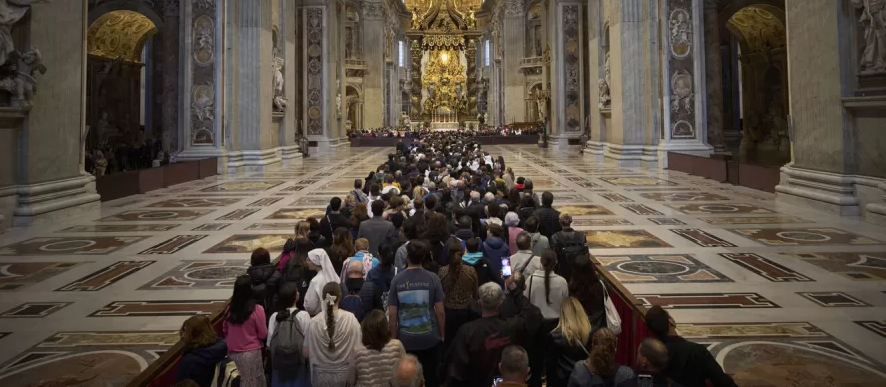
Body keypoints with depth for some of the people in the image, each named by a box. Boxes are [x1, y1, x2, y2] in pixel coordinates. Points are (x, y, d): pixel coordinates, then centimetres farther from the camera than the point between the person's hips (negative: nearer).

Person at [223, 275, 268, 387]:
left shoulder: (229, 309, -7)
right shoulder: (257, 309, -18)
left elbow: (225, 330, 8)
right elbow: (263, 334, -9)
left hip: (232, 353, 4)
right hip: (251, 353, -3)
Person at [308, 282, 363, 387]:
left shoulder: (314, 322, -13)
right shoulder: (350, 319, -14)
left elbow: (308, 351, -4)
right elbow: (356, 347, -8)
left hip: (320, 374, 1)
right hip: (344, 373, -1)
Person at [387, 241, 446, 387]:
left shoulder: (397, 280, -7)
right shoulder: (432, 278, -10)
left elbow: (392, 314, -4)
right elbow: (440, 311, -7)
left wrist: (394, 337, 8)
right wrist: (442, 334, 7)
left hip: (406, 339, 1)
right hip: (430, 338, -1)